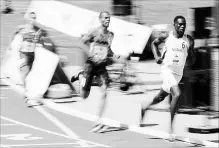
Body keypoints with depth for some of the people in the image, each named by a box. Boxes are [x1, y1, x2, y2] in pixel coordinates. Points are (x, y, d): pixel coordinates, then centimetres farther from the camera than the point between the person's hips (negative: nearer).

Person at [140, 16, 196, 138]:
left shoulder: (189, 40, -2)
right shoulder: (166, 36, -7)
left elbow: (191, 62, 4)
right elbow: (154, 43, 14)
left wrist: (191, 53, -17)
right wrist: (156, 56, -2)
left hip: (179, 73, 5)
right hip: (167, 70, -5)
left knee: (161, 97, 21)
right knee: (177, 94, -25)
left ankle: (145, 107, 52)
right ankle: (171, 126, -18)